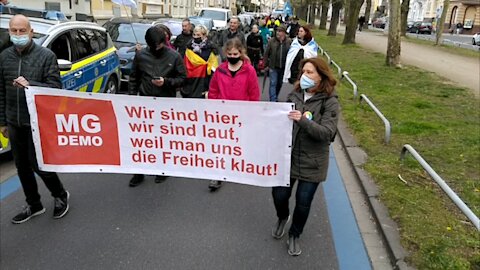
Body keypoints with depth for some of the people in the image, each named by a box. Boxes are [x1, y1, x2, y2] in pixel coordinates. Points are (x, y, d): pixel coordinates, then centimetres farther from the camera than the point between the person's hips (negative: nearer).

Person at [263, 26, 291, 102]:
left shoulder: (289, 42, -3)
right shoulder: (271, 41, -3)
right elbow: (266, 53, 0)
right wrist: (266, 64, -1)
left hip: (283, 67, 2)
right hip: (273, 67, -2)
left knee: (279, 83, 15)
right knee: (273, 83, -6)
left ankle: (275, 98, 34)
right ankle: (273, 100, -5)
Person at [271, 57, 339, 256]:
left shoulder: (330, 102, -11)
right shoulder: (295, 94, 1)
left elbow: (327, 133, -20)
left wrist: (303, 120, -31)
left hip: (312, 162, -3)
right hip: (288, 156, 3)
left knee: (303, 202, 8)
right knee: (279, 195, 6)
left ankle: (294, 235, 35)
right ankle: (282, 217, 42)